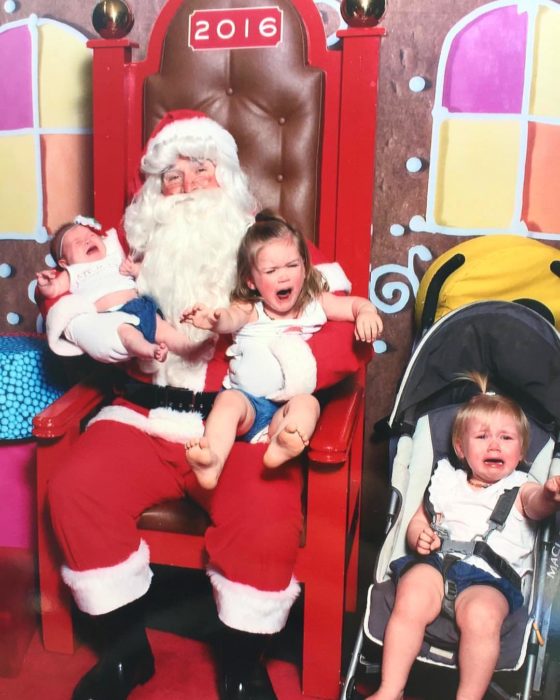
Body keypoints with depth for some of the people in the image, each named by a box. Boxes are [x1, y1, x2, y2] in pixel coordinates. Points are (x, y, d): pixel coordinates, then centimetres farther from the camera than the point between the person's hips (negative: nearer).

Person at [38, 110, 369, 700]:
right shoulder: (138, 242, 15)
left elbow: (348, 333, -3)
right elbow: (62, 297, 14)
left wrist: (277, 371, -21)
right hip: (146, 417, 4)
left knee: (266, 522, -27)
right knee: (73, 491, -18)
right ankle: (125, 646, 7)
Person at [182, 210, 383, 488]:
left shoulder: (315, 305, 14)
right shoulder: (250, 310, 6)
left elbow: (357, 304, 12)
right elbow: (231, 317, -16)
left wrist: (367, 313, -14)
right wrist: (213, 319, -41)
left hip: (288, 402, 1)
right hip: (247, 395, 0)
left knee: (308, 403, -31)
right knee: (228, 400, -31)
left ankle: (281, 445, -61)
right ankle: (211, 463, -51)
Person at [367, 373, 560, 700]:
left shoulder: (519, 488, 15)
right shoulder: (447, 480, 21)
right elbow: (419, 519, 22)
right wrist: (420, 537, -3)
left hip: (490, 577, -1)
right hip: (436, 562, 2)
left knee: (481, 616, -32)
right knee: (410, 605, -26)